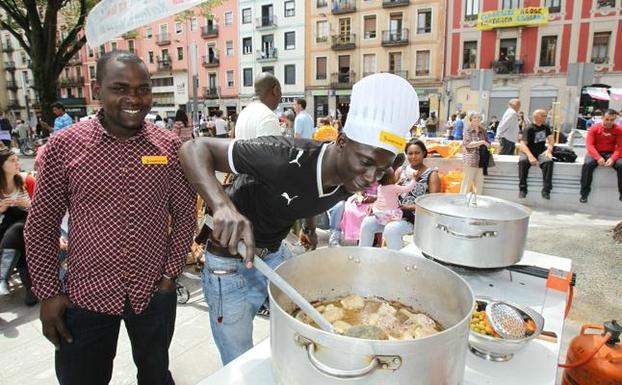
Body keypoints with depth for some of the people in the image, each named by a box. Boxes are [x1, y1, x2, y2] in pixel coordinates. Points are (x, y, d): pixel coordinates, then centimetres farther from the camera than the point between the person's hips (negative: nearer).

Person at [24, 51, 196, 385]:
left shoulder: (169, 145, -6)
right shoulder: (63, 145, -9)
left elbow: (184, 212, 2)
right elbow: (41, 226, -1)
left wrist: (171, 272, -1)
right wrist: (48, 294, -1)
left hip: (154, 292, 1)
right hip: (86, 296, 0)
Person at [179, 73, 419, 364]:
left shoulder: (350, 180, -9)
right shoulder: (287, 159, -34)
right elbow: (194, 149, -33)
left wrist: (309, 225, 5)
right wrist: (223, 205, -48)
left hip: (276, 255, 6)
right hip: (231, 263, -6)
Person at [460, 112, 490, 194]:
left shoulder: (482, 131, 16)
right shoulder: (468, 131, 1)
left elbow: (488, 144, 19)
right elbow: (467, 144, -11)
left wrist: (486, 144, -3)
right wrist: (481, 142, -11)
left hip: (481, 160, 5)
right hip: (470, 159, -5)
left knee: (480, 182, 4)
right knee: (468, 181, -4)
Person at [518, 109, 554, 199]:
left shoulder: (546, 127, 11)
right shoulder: (529, 129, -9)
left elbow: (551, 139, 14)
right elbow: (523, 144, -18)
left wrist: (549, 149, -9)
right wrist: (530, 156, -33)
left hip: (541, 152, 4)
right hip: (529, 151, -4)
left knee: (549, 161, -30)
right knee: (523, 161, -37)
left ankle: (546, 190, -25)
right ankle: (522, 189, -26)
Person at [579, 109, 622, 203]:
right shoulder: (594, 128, -6)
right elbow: (589, 145, -14)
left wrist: (612, 158, -26)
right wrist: (598, 158, -28)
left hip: (611, 153, 1)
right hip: (596, 153, -1)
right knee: (587, 164, -32)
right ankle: (584, 193, -24)